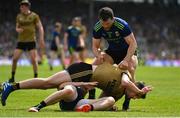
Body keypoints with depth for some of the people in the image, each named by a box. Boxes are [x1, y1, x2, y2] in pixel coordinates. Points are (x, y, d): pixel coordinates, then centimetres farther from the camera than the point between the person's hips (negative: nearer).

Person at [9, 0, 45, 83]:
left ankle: (36, 78, 1)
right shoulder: (19, 16, 7)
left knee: (33, 60, -10)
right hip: (21, 41, 3)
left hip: (31, 41, -3)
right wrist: (18, 30, -8)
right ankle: (12, 77, 9)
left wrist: (41, 39, -12)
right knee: (14, 59, -4)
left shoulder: (34, 16, -4)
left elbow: (40, 28, -4)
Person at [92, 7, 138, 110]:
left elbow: (133, 44, -27)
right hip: (112, 51, 4)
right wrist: (99, 55, -30)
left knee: (130, 70, -31)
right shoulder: (97, 28, -17)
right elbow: (95, 46, -6)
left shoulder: (122, 25, -30)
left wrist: (126, 60, -39)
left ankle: (127, 101, -20)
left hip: (128, 51, -4)